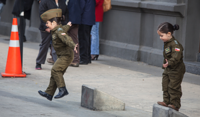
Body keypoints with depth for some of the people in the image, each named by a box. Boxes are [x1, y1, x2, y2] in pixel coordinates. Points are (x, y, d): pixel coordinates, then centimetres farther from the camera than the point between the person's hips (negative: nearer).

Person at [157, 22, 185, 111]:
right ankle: (166, 101, 22)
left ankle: (175, 104, 6)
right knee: (165, 85, 13)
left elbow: (176, 57, -34)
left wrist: (169, 63, -41)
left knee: (173, 87, -3)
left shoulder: (175, 44, -24)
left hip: (176, 70, -10)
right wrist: (164, 65, 20)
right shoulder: (166, 43, 7)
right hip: (168, 70, 10)